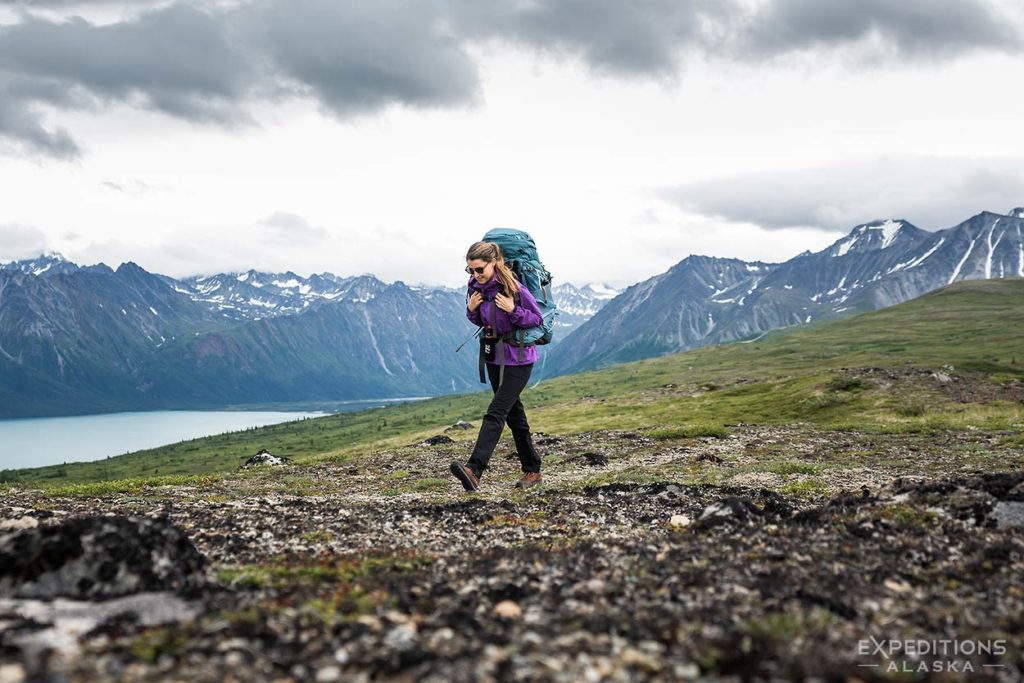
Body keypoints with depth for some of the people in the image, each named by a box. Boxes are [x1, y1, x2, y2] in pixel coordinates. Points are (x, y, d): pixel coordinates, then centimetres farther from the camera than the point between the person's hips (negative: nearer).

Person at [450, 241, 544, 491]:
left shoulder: (513, 287, -19)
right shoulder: (477, 286, 0)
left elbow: (538, 319, -12)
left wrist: (513, 310, -28)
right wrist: (471, 310, -8)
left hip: (517, 357, -8)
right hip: (493, 355, 8)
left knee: (495, 412, -17)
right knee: (514, 414, 14)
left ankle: (473, 470, -26)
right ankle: (532, 470, 24)